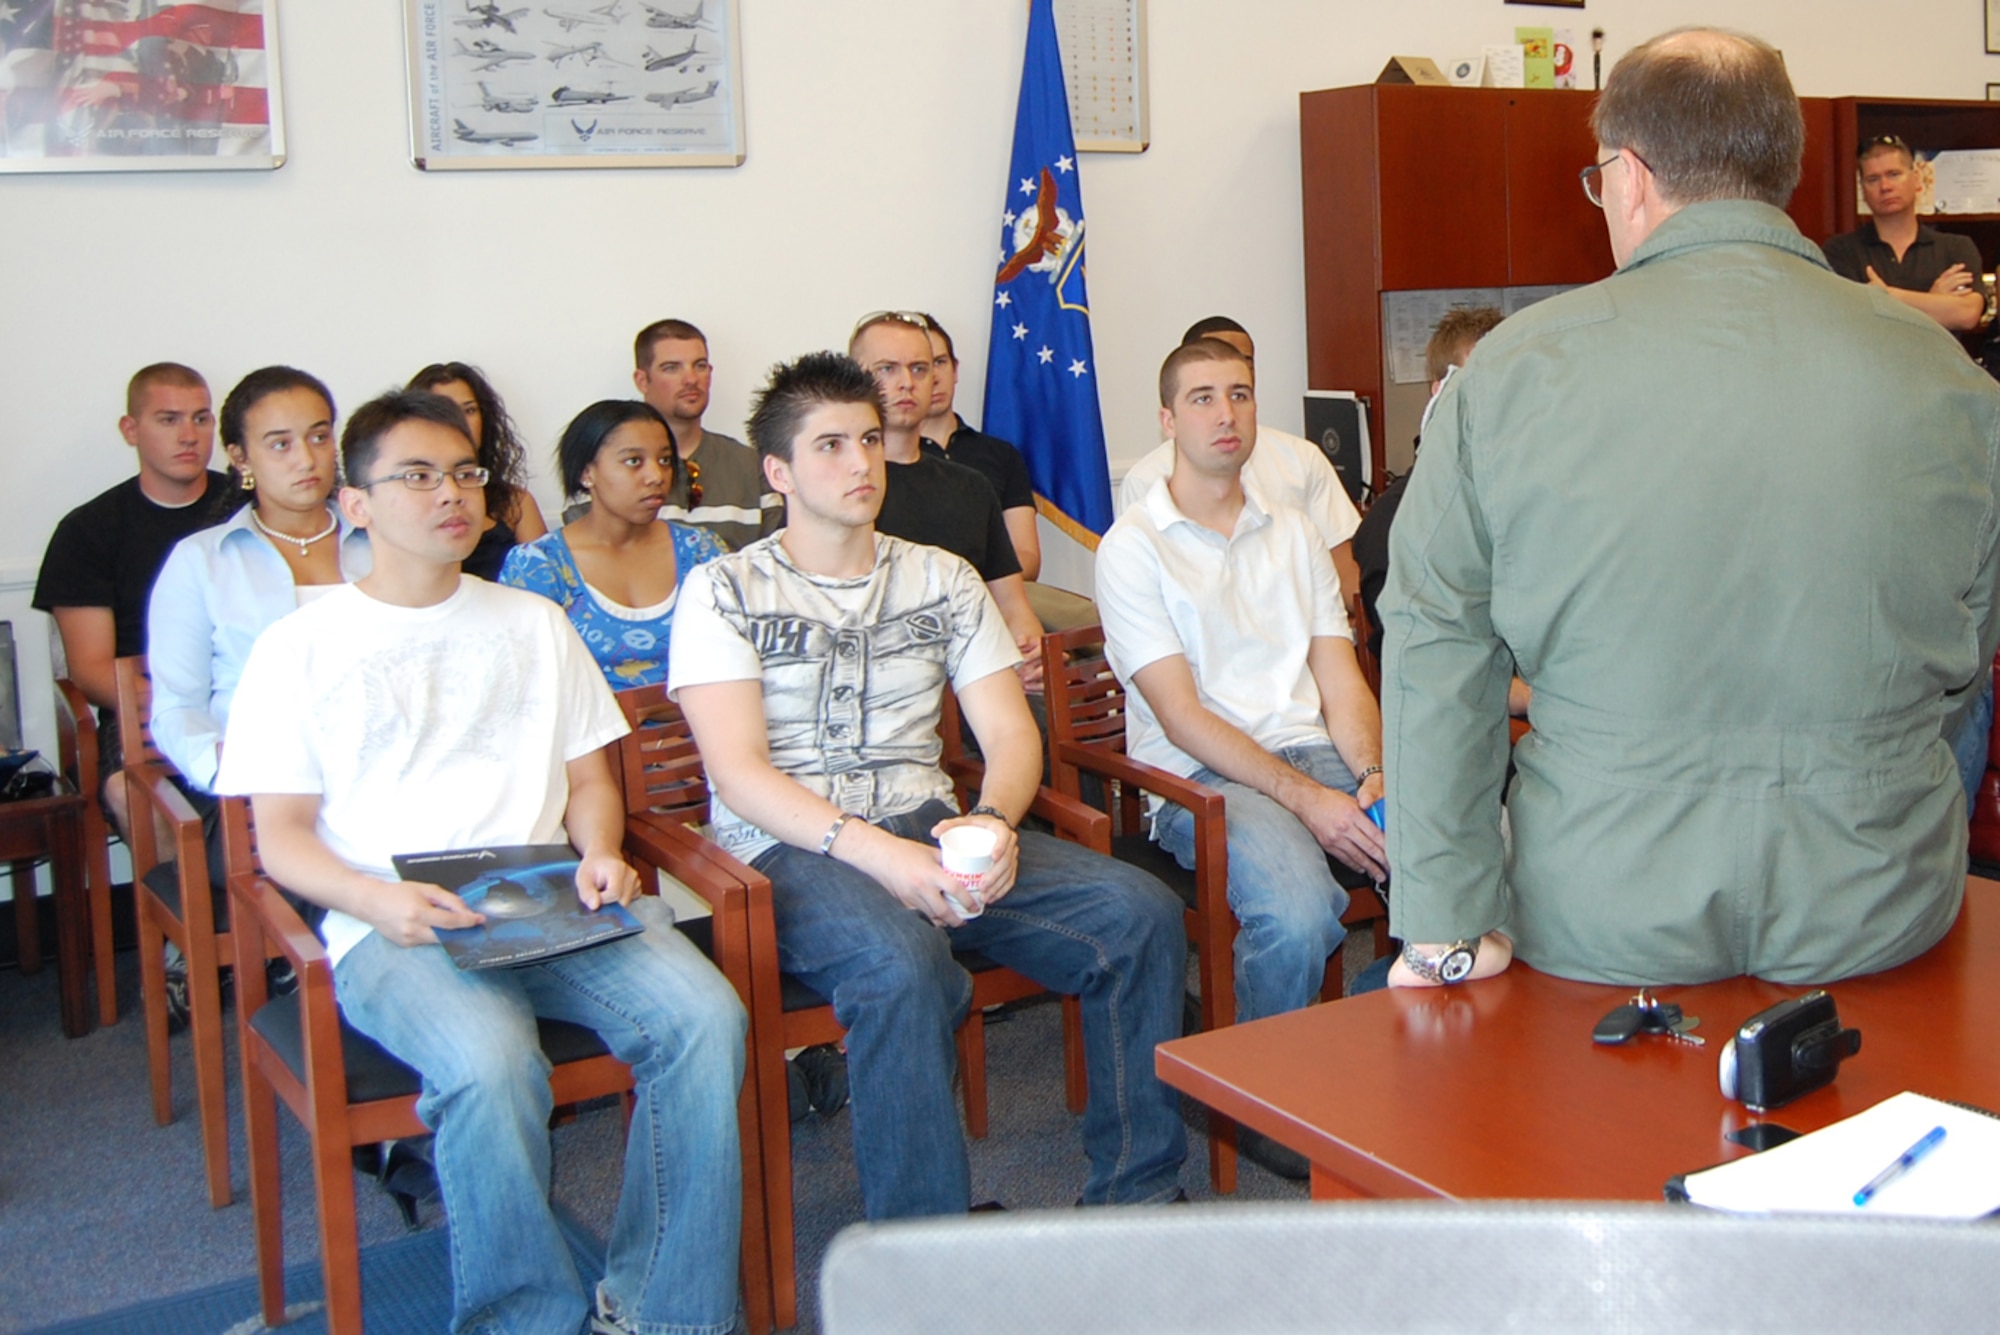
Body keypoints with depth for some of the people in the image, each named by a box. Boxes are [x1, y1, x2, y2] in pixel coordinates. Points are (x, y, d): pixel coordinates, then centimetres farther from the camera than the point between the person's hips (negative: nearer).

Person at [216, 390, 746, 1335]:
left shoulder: (533, 624, 22)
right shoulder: (301, 647, 11)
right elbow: (281, 834, 5)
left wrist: (599, 856, -1)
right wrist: (378, 901, -15)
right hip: (395, 926, -3)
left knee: (705, 1018, -24)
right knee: (490, 1065, -35)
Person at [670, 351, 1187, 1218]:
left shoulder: (942, 579, 18)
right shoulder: (725, 591, 4)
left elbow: (1012, 733, 10)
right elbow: (739, 773, -8)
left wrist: (992, 822, -14)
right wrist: (877, 854, -22)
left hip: (931, 828, 5)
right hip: (790, 849, -4)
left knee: (1143, 915, -18)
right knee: (903, 966, -38)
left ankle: (1133, 1196, -5)